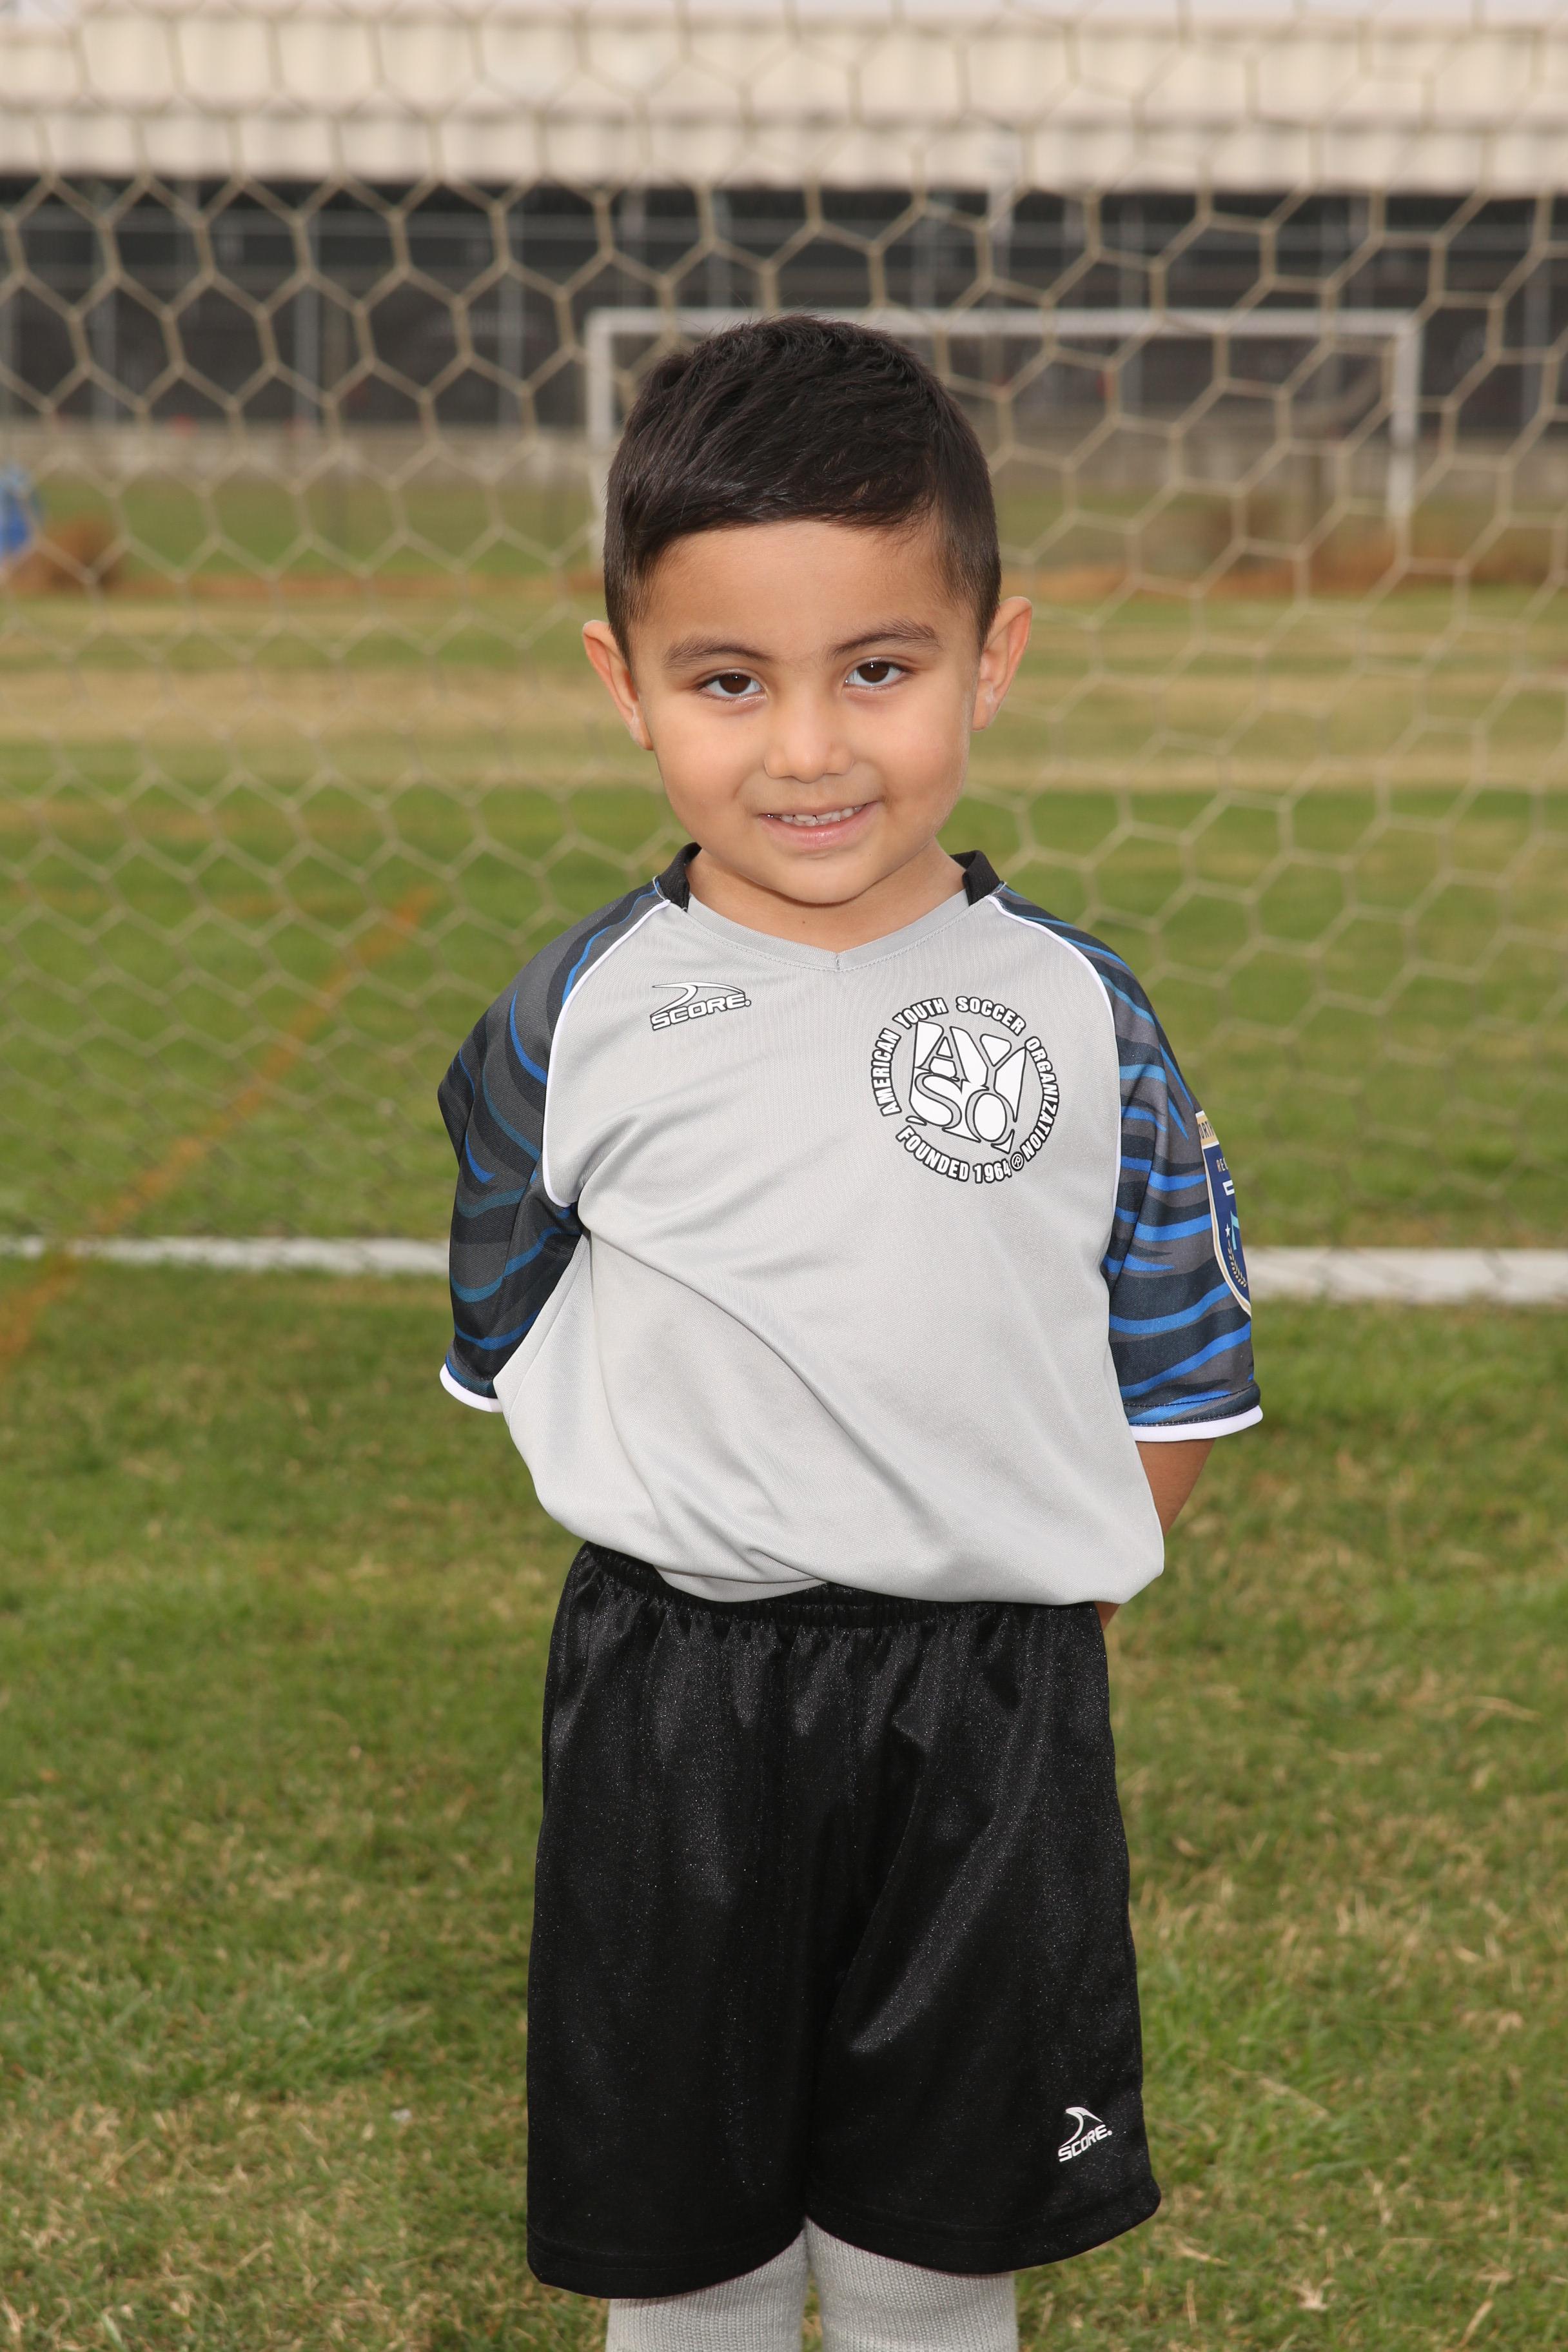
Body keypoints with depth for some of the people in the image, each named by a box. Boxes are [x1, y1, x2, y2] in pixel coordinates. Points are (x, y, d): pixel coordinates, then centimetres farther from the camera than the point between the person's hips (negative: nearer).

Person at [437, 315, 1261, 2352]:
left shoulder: (1083, 1019, -5)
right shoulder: (579, 1022, -6)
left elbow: (1169, 1390, 2)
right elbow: (519, 1361, 5)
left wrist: (1004, 1604, -4)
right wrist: (702, 1541, -1)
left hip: (996, 1721, 0)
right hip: (672, 1707, 0)